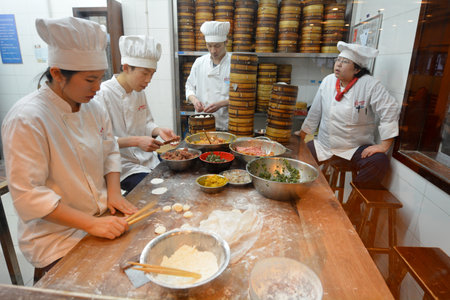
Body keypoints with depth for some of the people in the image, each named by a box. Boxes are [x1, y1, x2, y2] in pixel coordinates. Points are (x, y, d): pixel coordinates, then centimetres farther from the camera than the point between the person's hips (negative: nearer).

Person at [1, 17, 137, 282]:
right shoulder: (26, 119, -19)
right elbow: (28, 195, -20)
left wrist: (114, 192, -6)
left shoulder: (93, 107, 2)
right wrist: (91, 223, -24)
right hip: (56, 235, -6)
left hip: (102, 218, 6)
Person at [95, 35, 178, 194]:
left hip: (148, 160, 7)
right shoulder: (103, 94, -16)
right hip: (122, 166, -7)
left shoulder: (139, 91, 7)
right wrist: (136, 141, -27)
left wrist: (158, 130, -6)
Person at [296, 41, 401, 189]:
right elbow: (315, 112, 10)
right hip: (323, 146, 3)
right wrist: (303, 133, 12)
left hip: (356, 149, -3)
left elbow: (390, 110, -12)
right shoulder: (328, 81, 3)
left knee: (379, 162, -31)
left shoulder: (370, 85, -10)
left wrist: (384, 146, -16)